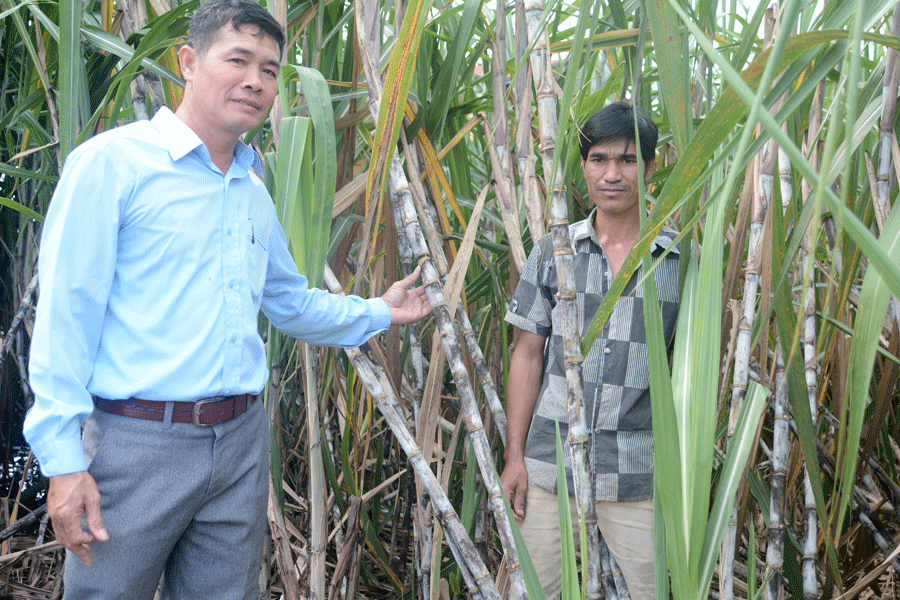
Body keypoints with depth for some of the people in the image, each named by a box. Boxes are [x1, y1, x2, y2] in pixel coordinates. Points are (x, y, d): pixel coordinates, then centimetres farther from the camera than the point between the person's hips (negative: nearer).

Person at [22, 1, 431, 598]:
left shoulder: (253, 191, 14)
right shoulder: (113, 162, -8)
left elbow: (289, 301, 28)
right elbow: (67, 315, -12)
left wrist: (378, 312, 22)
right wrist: (63, 460, -16)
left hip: (241, 440, 7)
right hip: (137, 442, -6)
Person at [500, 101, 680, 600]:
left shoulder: (681, 260, 0)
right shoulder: (553, 252, 3)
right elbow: (528, 354, 5)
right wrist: (514, 455, 1)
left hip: (640, 472, -1)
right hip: (551, 463, 1)